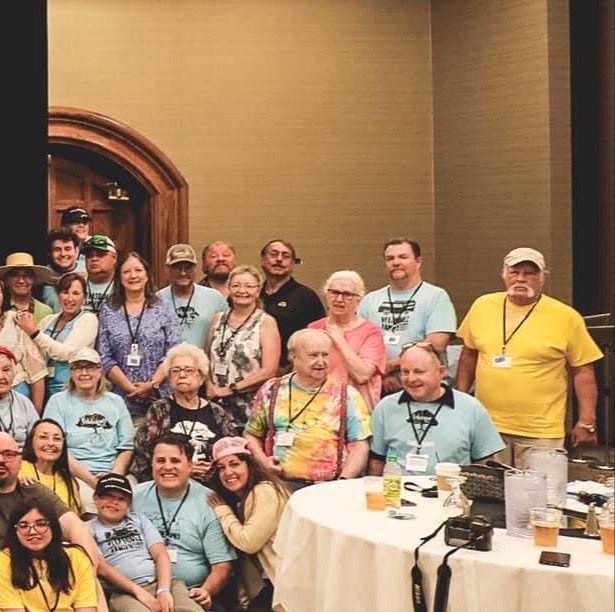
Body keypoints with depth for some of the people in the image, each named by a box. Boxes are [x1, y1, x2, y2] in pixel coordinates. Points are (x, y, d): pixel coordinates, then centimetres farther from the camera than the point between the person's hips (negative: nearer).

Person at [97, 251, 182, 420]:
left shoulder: (164, 310, 8)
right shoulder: (108, 312, 10)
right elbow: (104, 358, 3)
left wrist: (152, 384, -11)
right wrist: (130, 388, -8)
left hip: (159, 399, -1)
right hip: (121, 399, 1)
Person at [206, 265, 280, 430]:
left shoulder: (266, 322, -2)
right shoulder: (218, 319, 13)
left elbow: (268, 371, -9)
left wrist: (230, 389, -8)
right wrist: (210, 386, -4)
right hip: (217, 407, 4)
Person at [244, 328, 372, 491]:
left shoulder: (348, 395, 8)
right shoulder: (272, 391, 12)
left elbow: (360, 445, 3)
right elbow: (252, 434, 19)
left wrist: (344, 482, -10)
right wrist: (263, 460, 0)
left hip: (330, 486, 0)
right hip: (281, 483, 0)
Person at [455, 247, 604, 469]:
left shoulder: (566, 317, -3)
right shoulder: (483, 306, 6)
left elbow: (583, 371, 0)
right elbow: (469, 354, 17)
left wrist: (587, 421, -5)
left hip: (541, 433, -3)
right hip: (486, 425, 3)